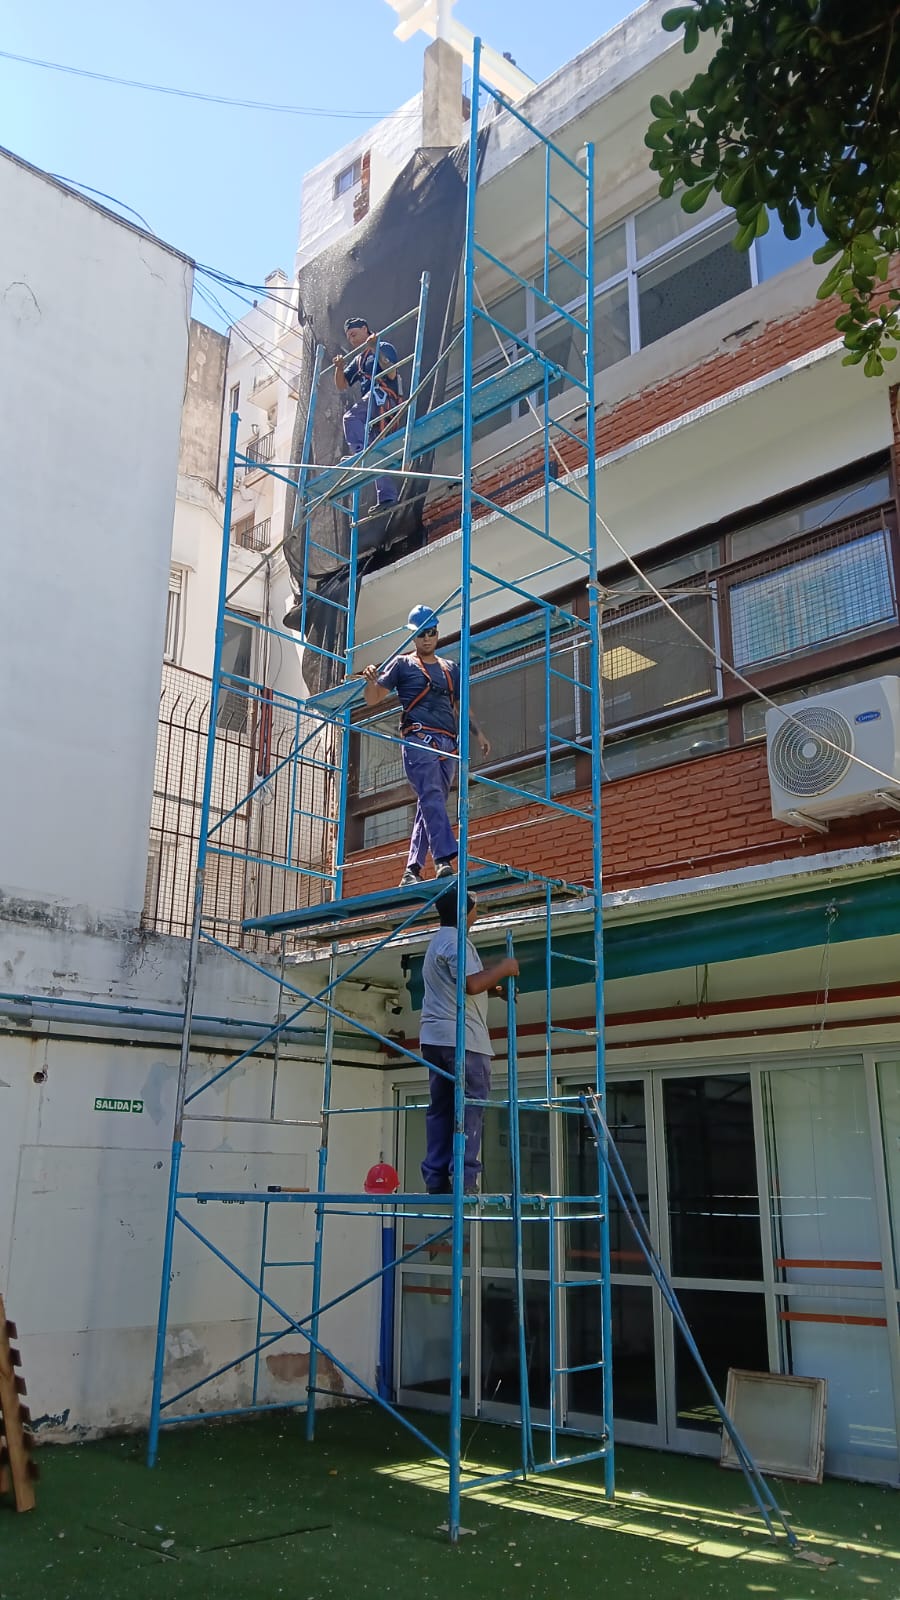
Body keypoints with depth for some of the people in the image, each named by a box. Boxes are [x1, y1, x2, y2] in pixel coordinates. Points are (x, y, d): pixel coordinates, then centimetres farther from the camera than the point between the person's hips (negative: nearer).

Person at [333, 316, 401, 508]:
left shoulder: (384, 347, 8)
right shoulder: (357, 360, 29)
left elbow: (392, 374, -10)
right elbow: (342, 387, 25)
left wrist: (376, 350, -14)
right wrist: (339, 368, 7)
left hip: (384, 400, -7)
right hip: (370, 407, 7)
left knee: (351, 416, -30)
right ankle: (387, 497, -7)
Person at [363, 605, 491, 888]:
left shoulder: (450, 668, 24)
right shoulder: (402, 664, 11)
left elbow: (461, 706, 29)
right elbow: (373, 699, 5)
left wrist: (478, 734, 17)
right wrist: (370, 681, -16)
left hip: (447, 745, 5)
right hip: (419, 740, -5)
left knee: (430, 806, 2)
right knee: (431, 799, -22)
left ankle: (411, 871, 5)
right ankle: (444, 860, -34)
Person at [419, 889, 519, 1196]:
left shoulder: (438, 941, 23)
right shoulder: (456, 941, -9)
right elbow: (472, 984, -21)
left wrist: (496, 986, 23)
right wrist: (503, 968, -7)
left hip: (435, 1038, 9)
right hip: (461, 1038, -9)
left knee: (440, 1110, 7)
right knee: (470, 1108, -8)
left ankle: (436, 1178, 5)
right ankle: (464, 1178, -12)